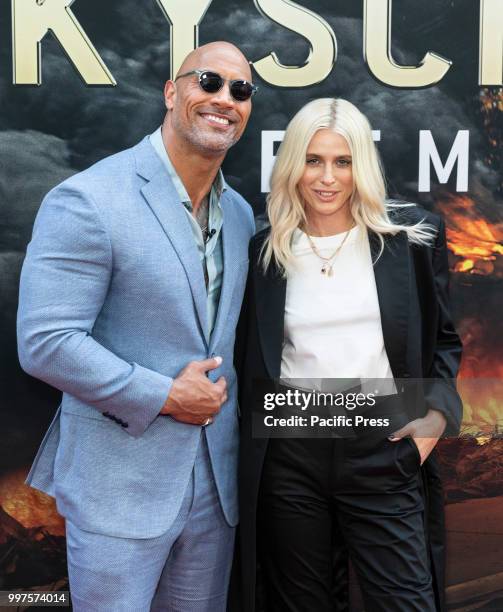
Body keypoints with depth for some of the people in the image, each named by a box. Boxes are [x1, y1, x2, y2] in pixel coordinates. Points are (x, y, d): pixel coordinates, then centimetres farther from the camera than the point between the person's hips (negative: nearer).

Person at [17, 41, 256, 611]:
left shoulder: (241, 215, 8)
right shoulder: (87, 200, -14)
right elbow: (44, 343, -19)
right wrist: (165, 397, -17)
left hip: (217, 480, 6)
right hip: (121, 485, -6)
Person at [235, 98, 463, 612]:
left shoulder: (412, 236, 1)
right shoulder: (264, 250, 3)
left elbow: (443, 339, 9)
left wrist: (437, 413, -5)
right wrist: (257, 433, 2)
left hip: (383, 448, -1)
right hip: (289, 452, 2)